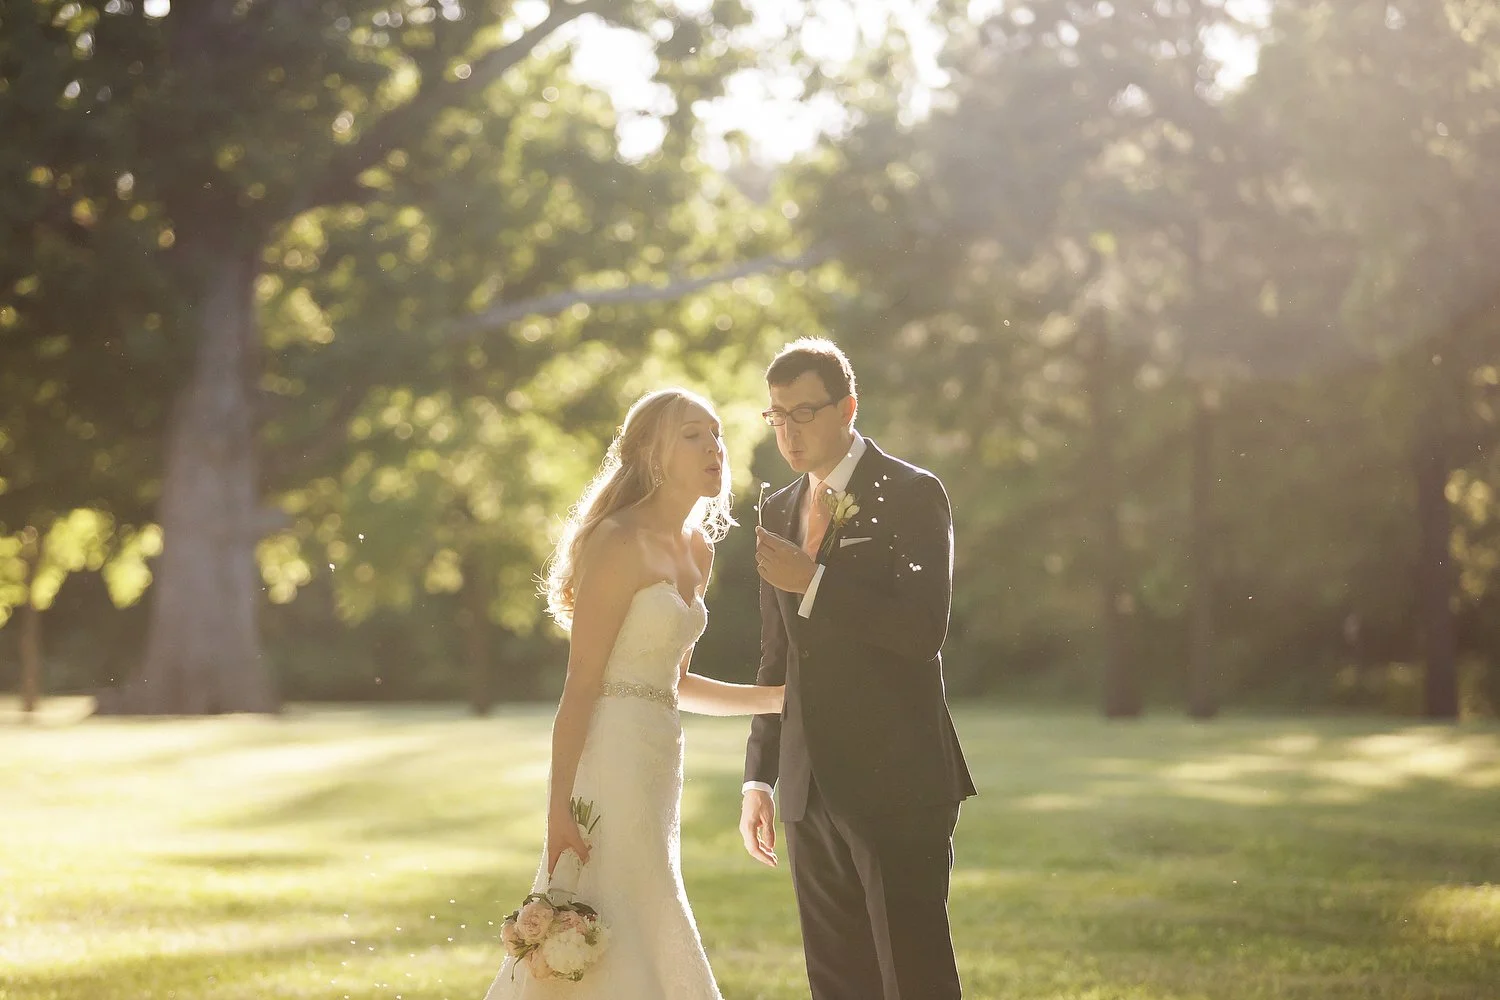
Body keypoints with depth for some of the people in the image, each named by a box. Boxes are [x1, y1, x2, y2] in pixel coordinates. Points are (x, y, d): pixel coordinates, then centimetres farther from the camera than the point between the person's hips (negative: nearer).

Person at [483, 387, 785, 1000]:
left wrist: (782, 697, 17)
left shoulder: (697, 547, 15)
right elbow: (580, 684, -15)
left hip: (659, 763, 8)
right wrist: (560, 807, -19)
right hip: (612, 760, -8)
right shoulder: (620, 543, -12)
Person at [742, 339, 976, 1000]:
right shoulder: (779, 512, 16)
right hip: (812, 789, 7)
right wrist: (759, 777, 17)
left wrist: (813, 582, -17)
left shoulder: (912, 494, -4)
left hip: (898, 779, -7)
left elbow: (924, 629, -16)